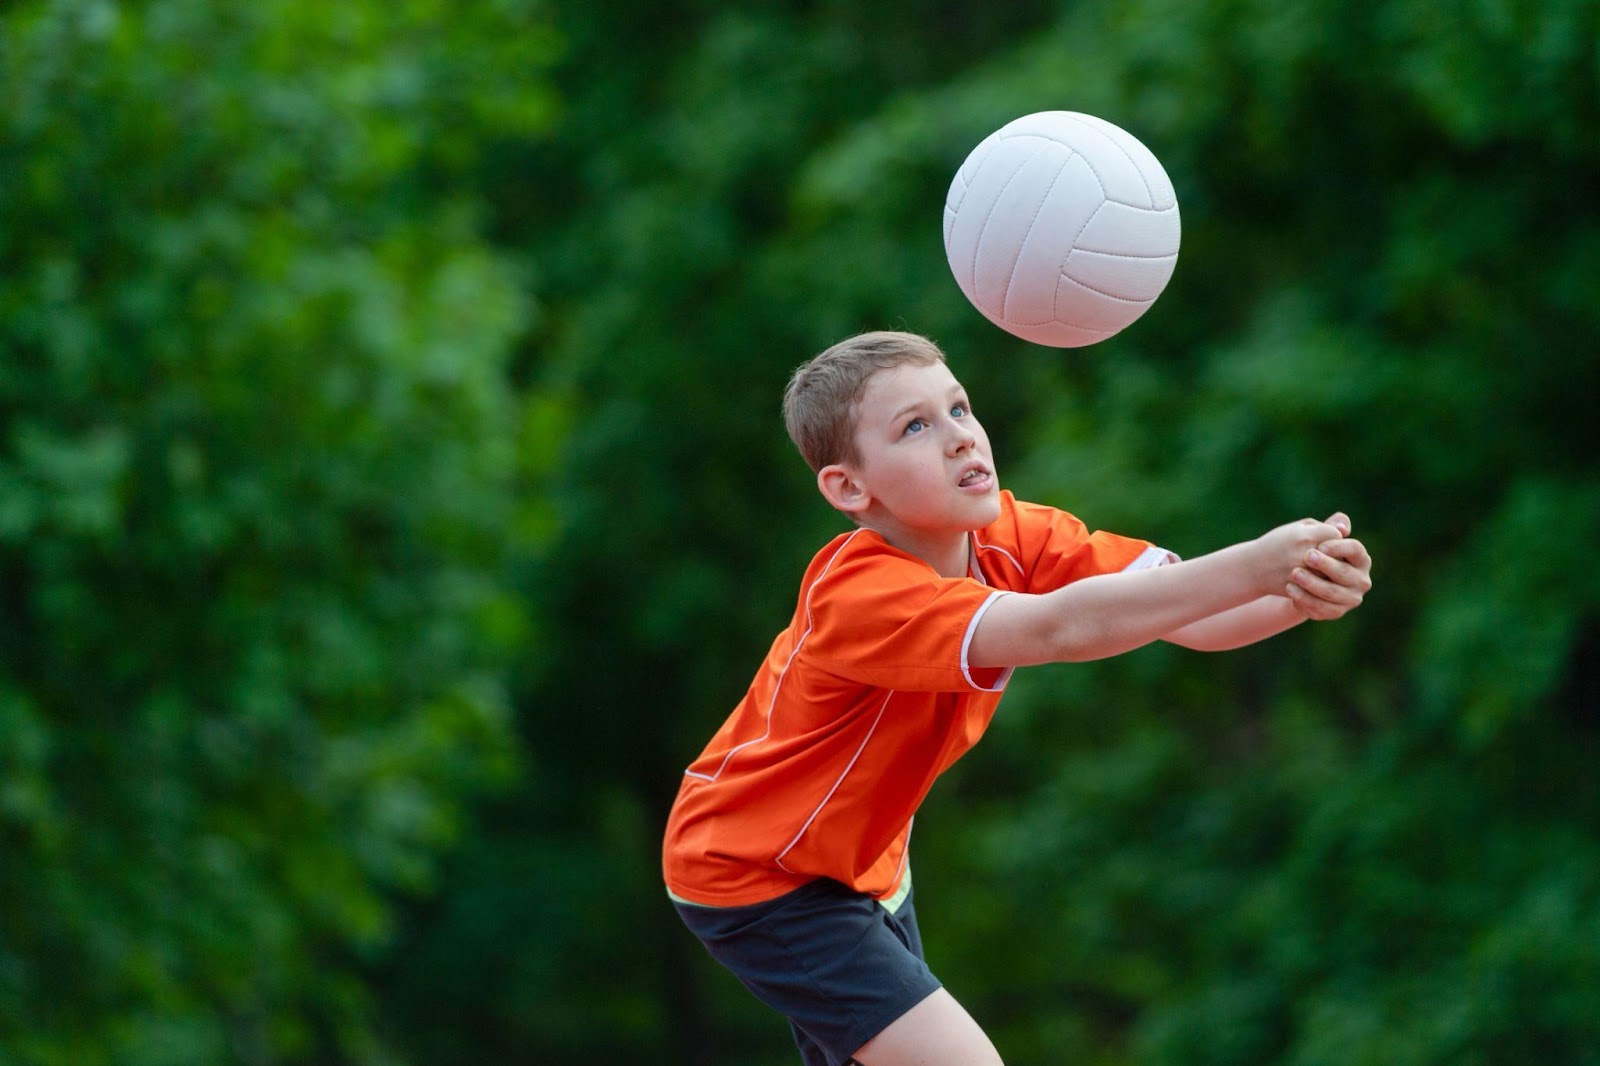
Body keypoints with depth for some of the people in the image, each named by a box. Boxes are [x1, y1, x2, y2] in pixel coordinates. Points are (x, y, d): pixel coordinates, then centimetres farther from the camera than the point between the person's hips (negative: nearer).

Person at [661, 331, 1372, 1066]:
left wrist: (1302, 594, -44)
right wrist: (1252, 569, -55)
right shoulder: (860, 596, -33)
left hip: (859, 861, 8)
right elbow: (1056, 629, -48)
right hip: (752, 877, -8)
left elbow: (1186, 613, -22)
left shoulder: (1009, 538, -11)